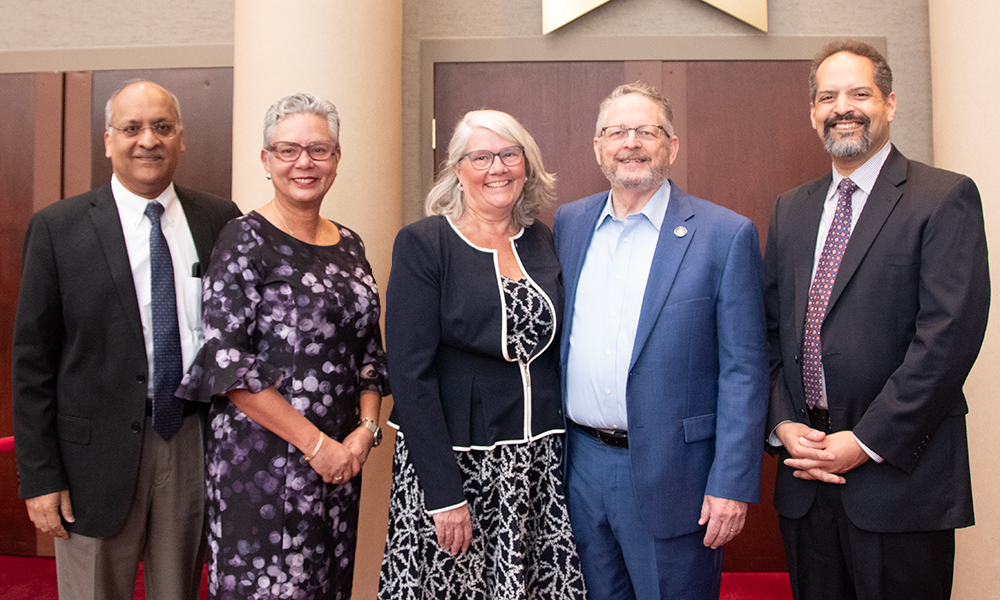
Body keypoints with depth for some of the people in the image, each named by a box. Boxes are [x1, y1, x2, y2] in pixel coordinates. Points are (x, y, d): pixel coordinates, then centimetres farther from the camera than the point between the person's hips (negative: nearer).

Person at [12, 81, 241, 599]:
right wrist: (39, 476, -6)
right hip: (99, 457, -2)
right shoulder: (57, 227, -2)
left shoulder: (221, 220, 3)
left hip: (195, 445, 2)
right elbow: (32, 359, -3)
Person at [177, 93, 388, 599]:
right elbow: (226, 363, -15)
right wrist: (315, 443, -15)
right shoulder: (245, 241, -8)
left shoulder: (349, 245, 9)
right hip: (262, 458, -5)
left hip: (342, 457, 6)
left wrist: (366, 428, -3)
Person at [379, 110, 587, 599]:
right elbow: (411, 374, -12)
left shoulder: (542, 242, 7)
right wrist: (445, 494, -16)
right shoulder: (422, 244, -7)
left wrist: (564, 455, 5)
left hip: (540, 463, 4)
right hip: (451, 461, -4)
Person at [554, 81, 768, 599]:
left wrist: (732, 484, -12)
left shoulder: (726, 235, -7)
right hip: (580, 463, 4)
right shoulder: (569, 223, 6)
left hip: (671, 474, -4)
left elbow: (744, 371, -8)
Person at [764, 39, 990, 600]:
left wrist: (868, 442, -16)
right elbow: (773, 329, 10)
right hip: (806, 473, 5)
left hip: (900, 475, -5)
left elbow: (949, 336, -15)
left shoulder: (947, 198, -6)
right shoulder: (791, 209, 12)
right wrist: (783, 423, -3)